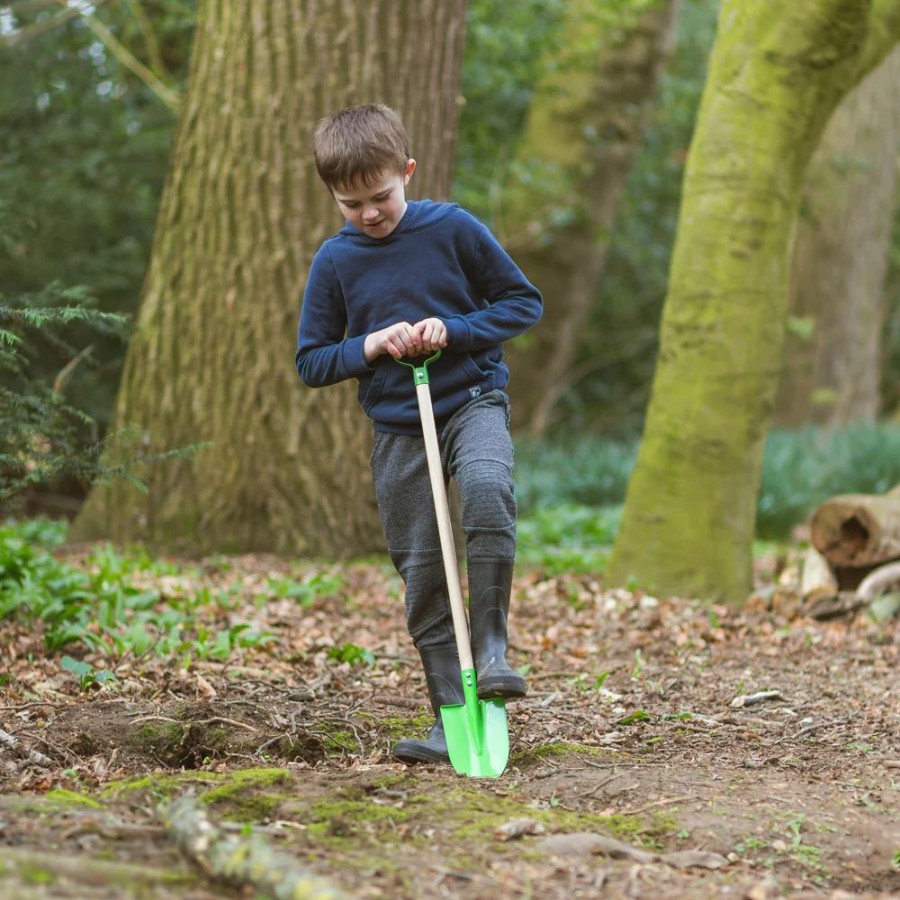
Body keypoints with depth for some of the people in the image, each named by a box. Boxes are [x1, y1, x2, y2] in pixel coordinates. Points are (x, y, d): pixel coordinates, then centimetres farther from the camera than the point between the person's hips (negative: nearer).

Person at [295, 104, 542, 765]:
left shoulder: (454, 229, -4)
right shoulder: (334, 262, 2)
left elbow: (524, 301, 1)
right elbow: (311, 363, 7)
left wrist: (454, 331, -13)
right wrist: (369, 346, -12)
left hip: (473, 402, -3)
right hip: (398, 430, 3)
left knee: (487, 490, -35)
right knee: (421, 575, 2)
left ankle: (491, 648, -23)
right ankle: (451, 718, 9)